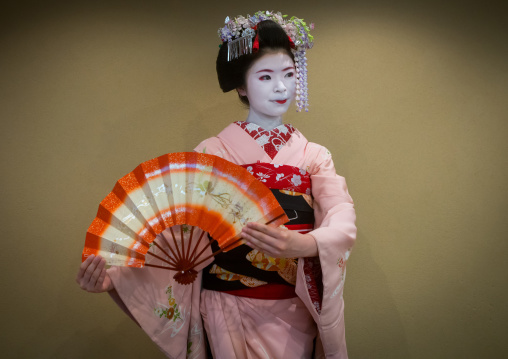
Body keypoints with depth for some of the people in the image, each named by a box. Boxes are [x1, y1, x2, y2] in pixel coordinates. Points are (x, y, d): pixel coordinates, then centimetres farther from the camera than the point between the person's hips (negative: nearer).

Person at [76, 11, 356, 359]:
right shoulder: (211, 152, -3)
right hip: (227, 311, -1)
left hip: (294, 314, 2)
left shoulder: (314, 156, 1)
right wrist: (114, 276, -23)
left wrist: (304, 244, -34)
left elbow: (343, 219, -13)